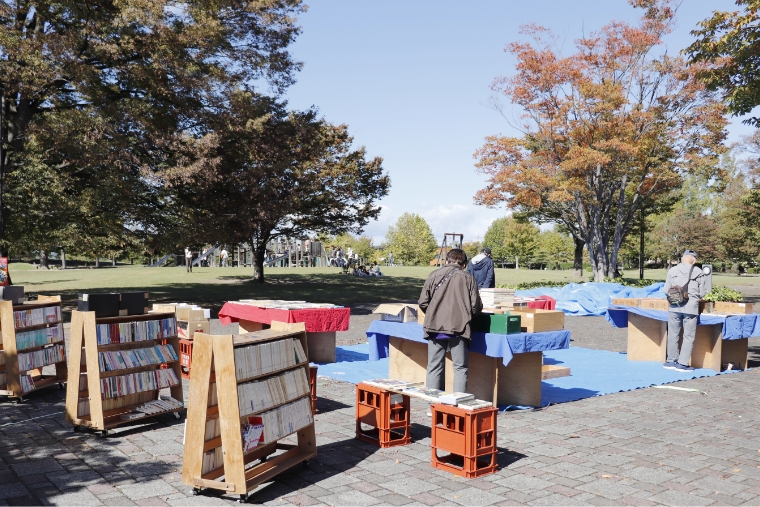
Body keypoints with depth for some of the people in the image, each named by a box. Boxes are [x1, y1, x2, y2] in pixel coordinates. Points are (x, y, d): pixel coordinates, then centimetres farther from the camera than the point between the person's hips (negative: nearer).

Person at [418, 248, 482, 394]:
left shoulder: (434, 275, 5)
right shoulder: (468, 278, 3)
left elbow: (422, 303, 2)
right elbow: (476, 306, -1)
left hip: (435, 327, 2)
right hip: (458, 327, -1)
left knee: (434, 367, 11)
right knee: (460, 368, 9)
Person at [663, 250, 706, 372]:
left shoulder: (672, 270, 2)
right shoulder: (699, 273, 0)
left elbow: (666, 290, 3)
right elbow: (702, 293, 2)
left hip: (675, 307, 2)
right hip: (691, 307, -2)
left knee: (673, 335, 11)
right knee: (689, 337, 5)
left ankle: (672, 361, 18)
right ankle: (682, 363, 4)